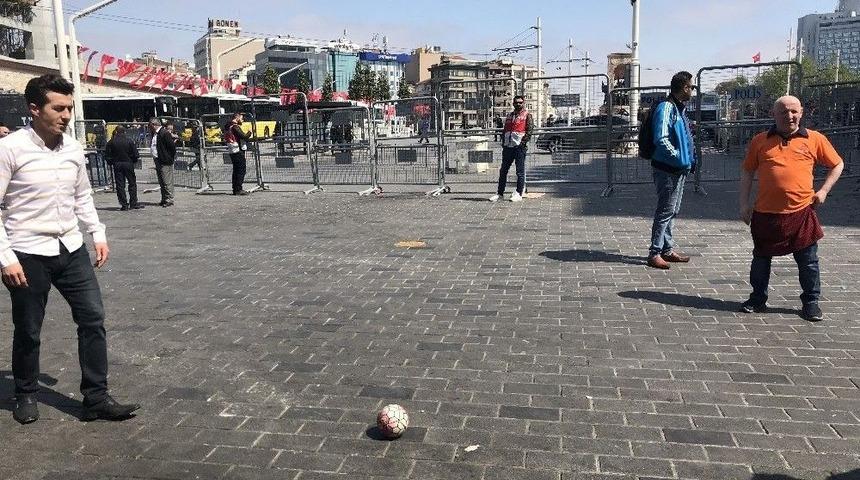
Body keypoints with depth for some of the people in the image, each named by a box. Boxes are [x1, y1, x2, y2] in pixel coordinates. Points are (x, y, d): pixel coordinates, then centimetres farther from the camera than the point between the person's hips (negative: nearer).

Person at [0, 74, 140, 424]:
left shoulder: (73, 148, 3)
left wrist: (98, 234, 7)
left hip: (71, 249, 5)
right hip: (29, 254, -4)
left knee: (93, 318, 2)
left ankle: (96, 398, 13)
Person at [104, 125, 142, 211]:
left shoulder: (111, 142, -3)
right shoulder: (129, 141, -5)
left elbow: (107, 156, -1)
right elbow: (135, 153, -4)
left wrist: (111, 162, 14)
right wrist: (133, 161, 12)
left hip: (117, 165, 1)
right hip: (128, 164, -1)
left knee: (120, 185, 5)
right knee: (132, 183, 8)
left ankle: (124, 204, 3)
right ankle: (133, 203, 6)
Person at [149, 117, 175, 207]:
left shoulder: (165, 133, -15)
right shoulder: (154, 133, 15)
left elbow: (172, 146, -16)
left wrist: (171, 158, -9)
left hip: (165, 162, -10)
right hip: (158, 161, 10)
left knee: (167, 182, -7)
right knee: (161, 182, 14)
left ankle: (169, 200, -2)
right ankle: (164, 199, 21)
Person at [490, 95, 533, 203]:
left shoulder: (527, 116, 3)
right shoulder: (509, 116, 20)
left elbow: (529, 130, -6)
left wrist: (523, 142, -15)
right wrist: (503, 142, 9)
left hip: (520, 146, -6)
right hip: (508, 146, 6)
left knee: (520, 171, -2)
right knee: (503, 170, 6)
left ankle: (519, 194, 2)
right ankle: (499, 193, 12)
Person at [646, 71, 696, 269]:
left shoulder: (680, 108, 15)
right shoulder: (666, 108, -15)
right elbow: (661, 139, -24)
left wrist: (689, 159, 12)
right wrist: (679, 158, -19)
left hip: (679, 169, 10)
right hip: (666, 169, -10)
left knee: (672, 210, 15)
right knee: (665, 211, -7)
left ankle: (668, 249, 24)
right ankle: (654, 253, -1)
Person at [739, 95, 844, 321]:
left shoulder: (815, 139, 3)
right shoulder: (760, 141, 4)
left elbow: (837, 164, 14)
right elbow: (747, 172, 9)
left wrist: (824, 190, 3)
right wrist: (744, 204, 4)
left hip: (801, 212, 0)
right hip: (765, 213, 1)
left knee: (808, 261, 8)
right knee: (761, 259, 11)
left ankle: (811, 302, 23)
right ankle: (758, 300, 26)